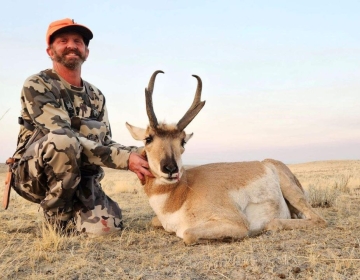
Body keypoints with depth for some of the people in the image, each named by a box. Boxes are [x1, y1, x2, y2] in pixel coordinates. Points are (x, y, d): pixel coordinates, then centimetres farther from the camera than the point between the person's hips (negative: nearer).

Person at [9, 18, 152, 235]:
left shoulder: (96, 96, 9)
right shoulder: (36, 86, -12)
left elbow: (105, 143, 6)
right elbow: (63, 136, -25)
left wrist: (136, 153, -17)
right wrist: (125, 158, -31)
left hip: (79, 176, 5)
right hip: (34, 174, -5)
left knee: (107, 226, -20)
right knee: (62, 140, -36)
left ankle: (71, 207, 14)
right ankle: (56, 212, -11)